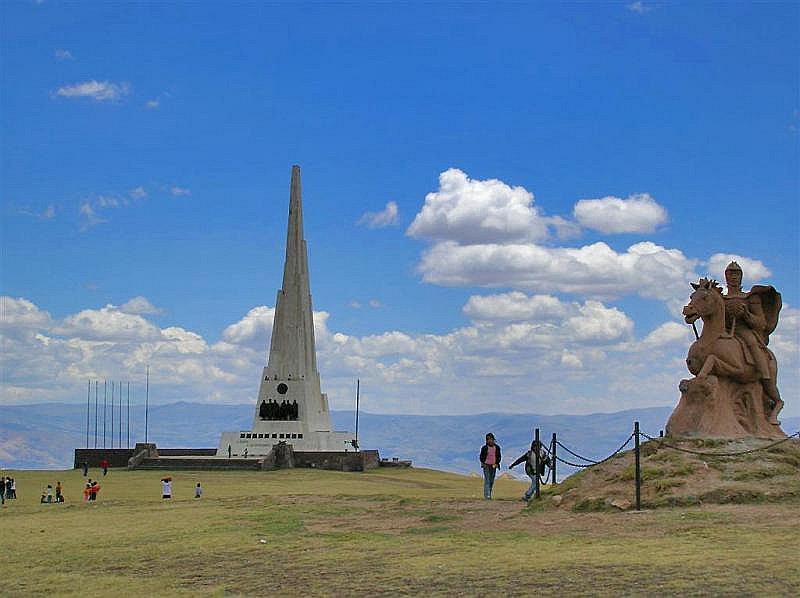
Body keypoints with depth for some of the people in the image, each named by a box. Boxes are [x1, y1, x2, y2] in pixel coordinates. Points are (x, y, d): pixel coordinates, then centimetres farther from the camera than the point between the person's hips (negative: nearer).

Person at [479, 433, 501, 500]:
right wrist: (483, 463, -6)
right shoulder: (484, 448, -2)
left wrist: (497, 463, 0)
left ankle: (489, 494, 16)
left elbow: (499, 456, 13)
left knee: (492, 481, 7)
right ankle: (487, 495, -17)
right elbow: (481, 456, 5)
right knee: (487, 480, -12)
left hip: (493, 466, 3)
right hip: (486, 465, -3)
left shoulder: (497, 447, 5)